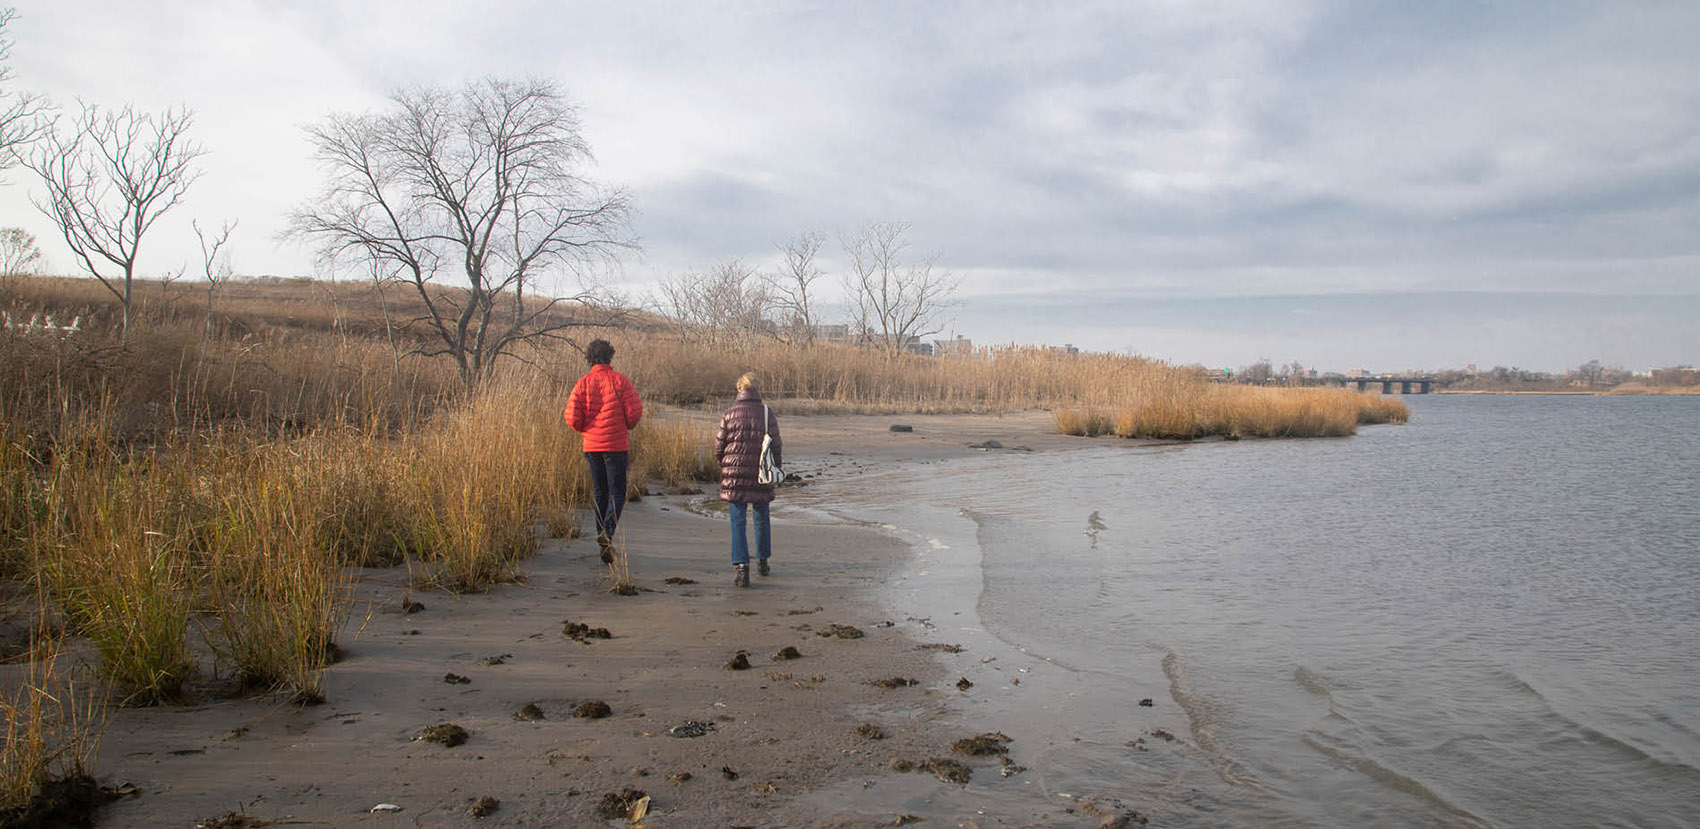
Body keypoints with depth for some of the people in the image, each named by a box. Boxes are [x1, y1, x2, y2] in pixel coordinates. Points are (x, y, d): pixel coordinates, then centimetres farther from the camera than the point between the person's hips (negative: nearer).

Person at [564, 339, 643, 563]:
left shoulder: (583, 383, 1)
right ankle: (607, 531, -22)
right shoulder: (620, 380, -5)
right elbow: (634, 412, -10)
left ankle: (603, 538, 13)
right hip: (616, 444, -3)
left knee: (600, 493, 13)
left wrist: (585, 430, 15)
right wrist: (627, 426, 11)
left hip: (591, 445, 3)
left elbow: (572, 417, -5)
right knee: (617, 493, 1)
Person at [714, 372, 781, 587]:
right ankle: (763, 561, 32)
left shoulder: (729, 414, -2)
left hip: (734, 473, -1)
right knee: (762, 518, 19)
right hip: (760, 475, 1)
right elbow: (776, 445, -2)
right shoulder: (767, 413, -1)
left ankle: (741, 566, -12)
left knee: (738, 522, 0)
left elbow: (718, 447, 2)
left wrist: (724, 465, 22)